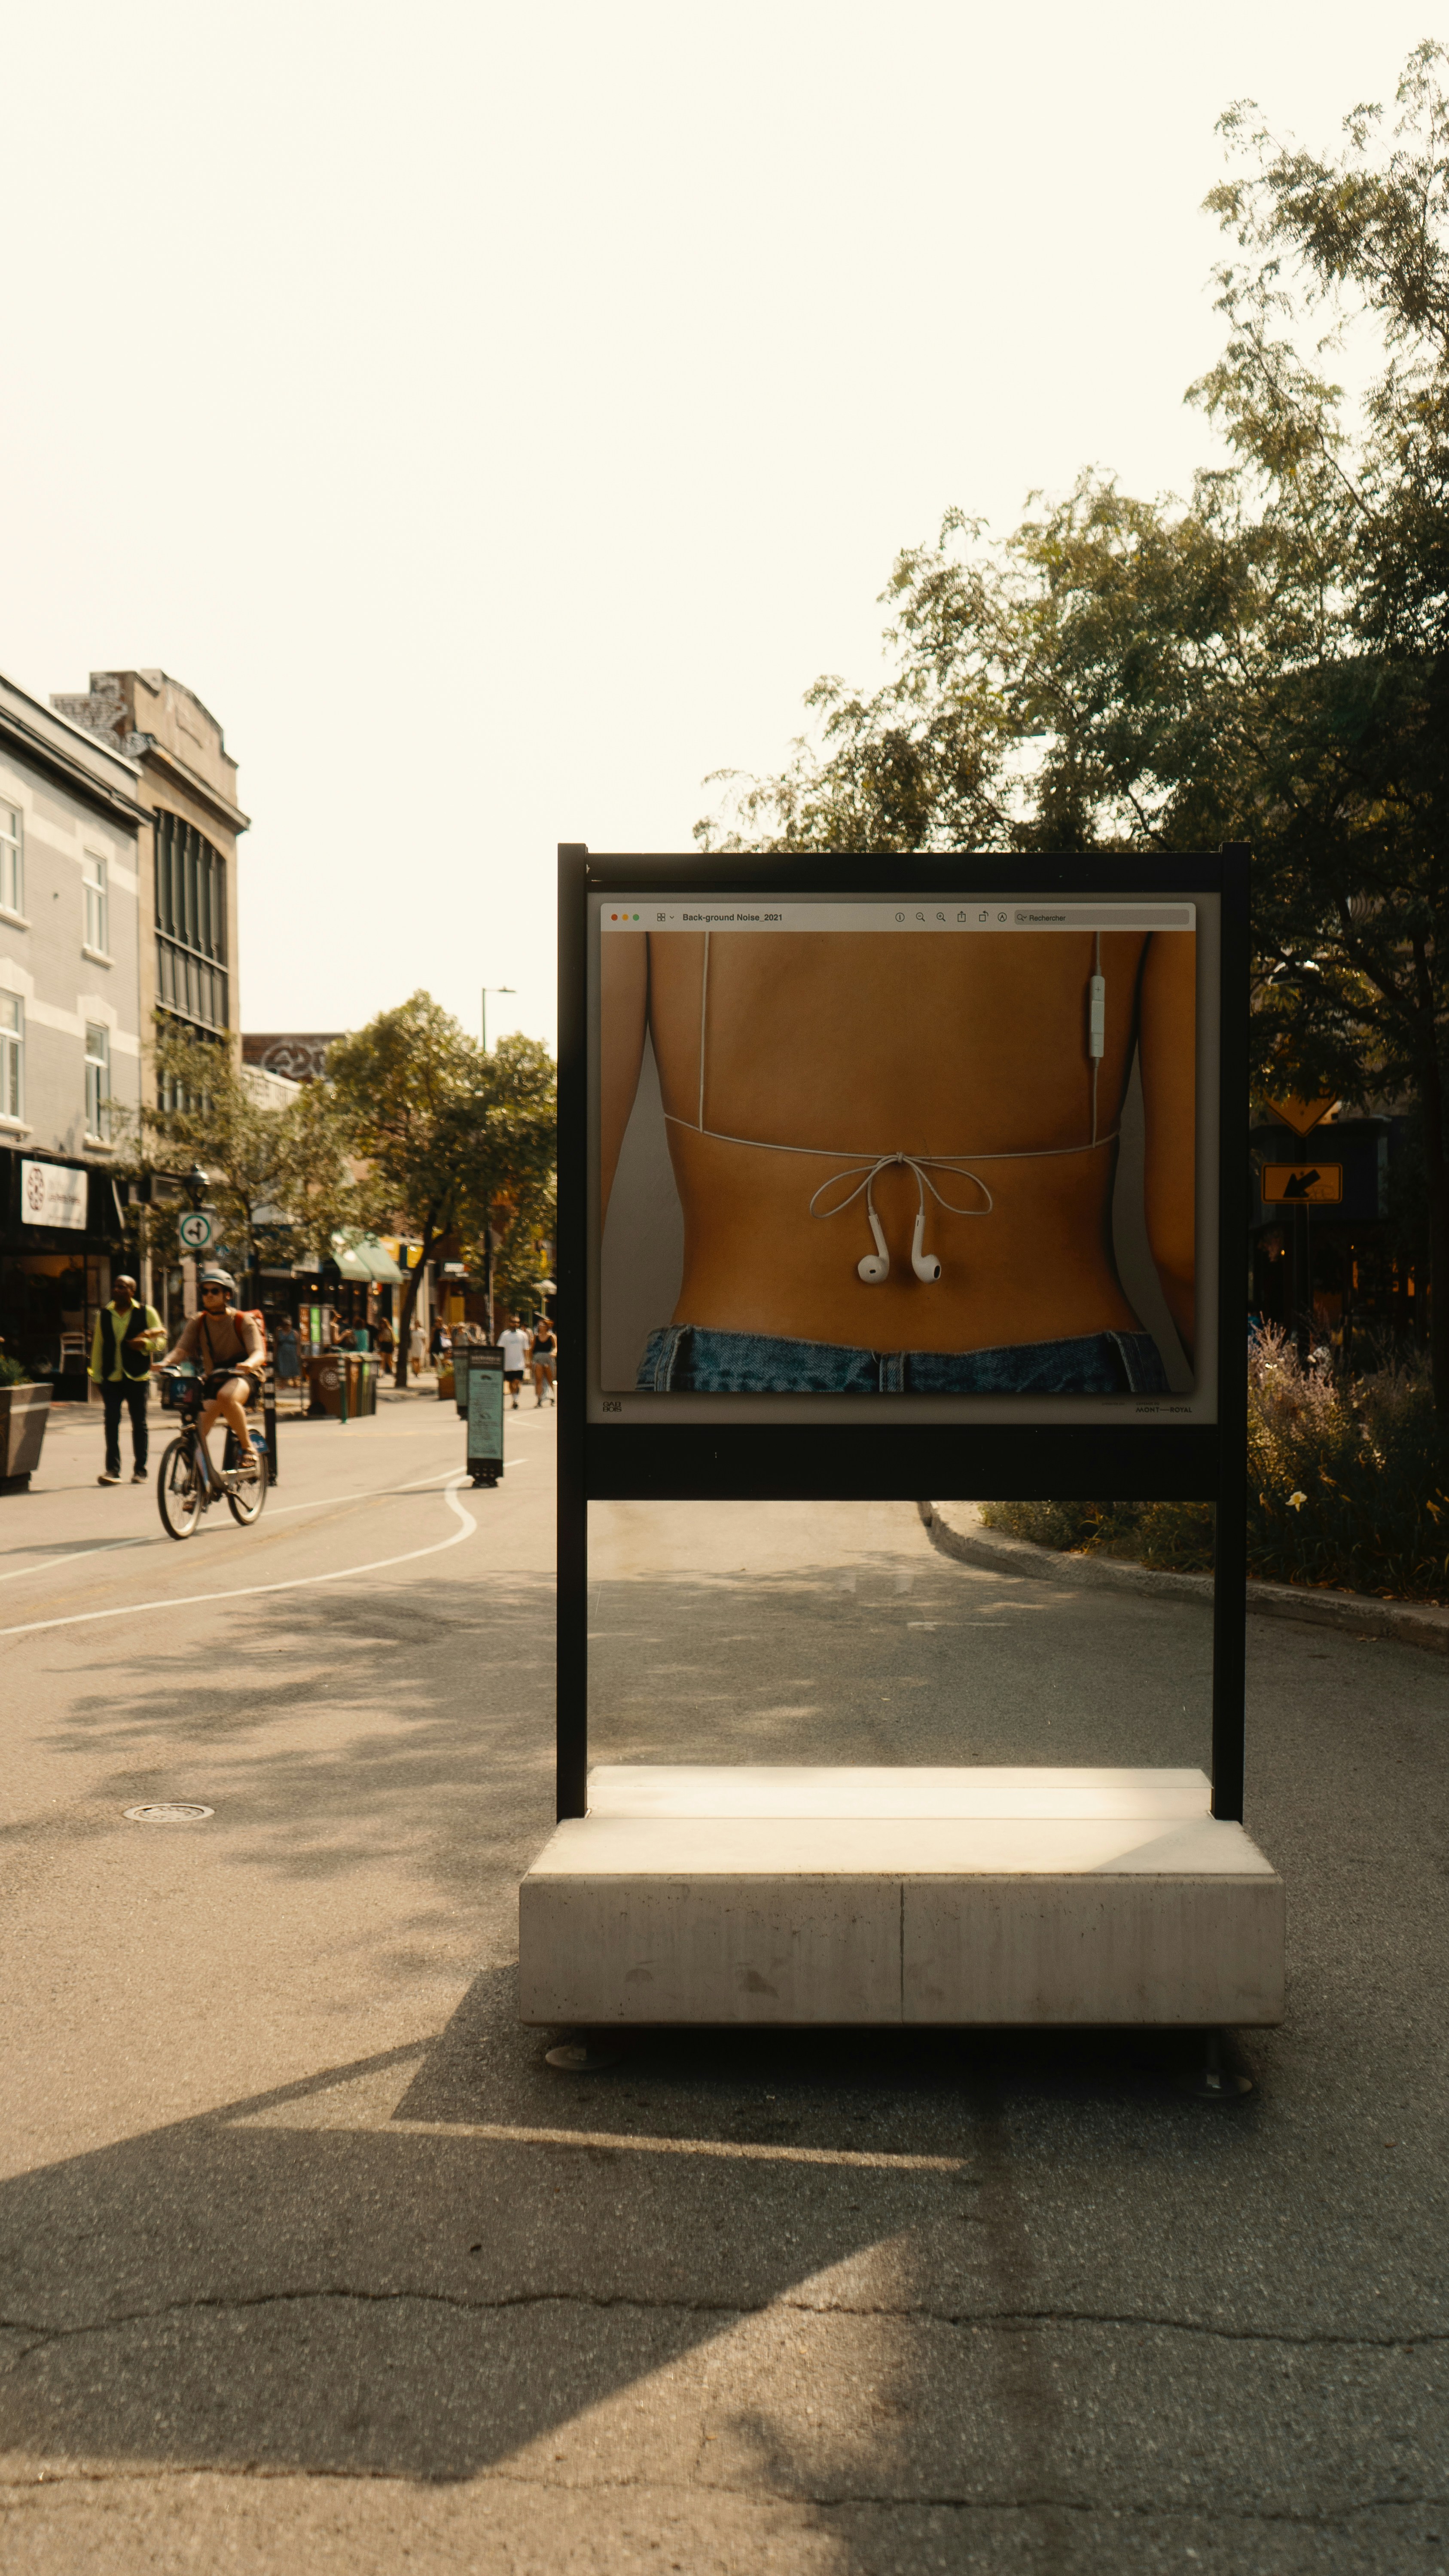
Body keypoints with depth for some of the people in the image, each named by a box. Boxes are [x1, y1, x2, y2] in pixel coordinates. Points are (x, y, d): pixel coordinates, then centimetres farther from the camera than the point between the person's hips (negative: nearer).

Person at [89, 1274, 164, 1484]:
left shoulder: (147, 1313, 4)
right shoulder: (104, 1315, 12)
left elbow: (161, 1338, 5)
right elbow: (98, 1346, 14)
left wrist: (145, 1343, -16)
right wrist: (97, 1376, 9)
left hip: (138, 1378, -2)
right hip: (111, 1378, 2)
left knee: (139, 1424, 4)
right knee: (111, 1423, -5)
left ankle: (140, 1471, 11)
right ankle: (112, 1470, -2)